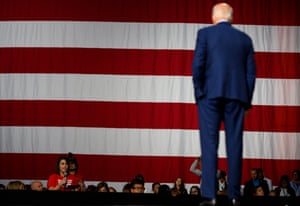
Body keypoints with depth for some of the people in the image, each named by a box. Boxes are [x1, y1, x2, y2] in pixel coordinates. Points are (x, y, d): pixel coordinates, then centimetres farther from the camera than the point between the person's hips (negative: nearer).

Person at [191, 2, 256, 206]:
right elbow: (251, 71, 9)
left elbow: (198, 64, -5)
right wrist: (247, 100, 12)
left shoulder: (205, 33, 5)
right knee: (235, 145, 5)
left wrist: (199, 91, 3)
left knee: (209, 145, -2)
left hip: (211, 95, -2)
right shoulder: (245, 38, 13)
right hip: (237, 96, 2)